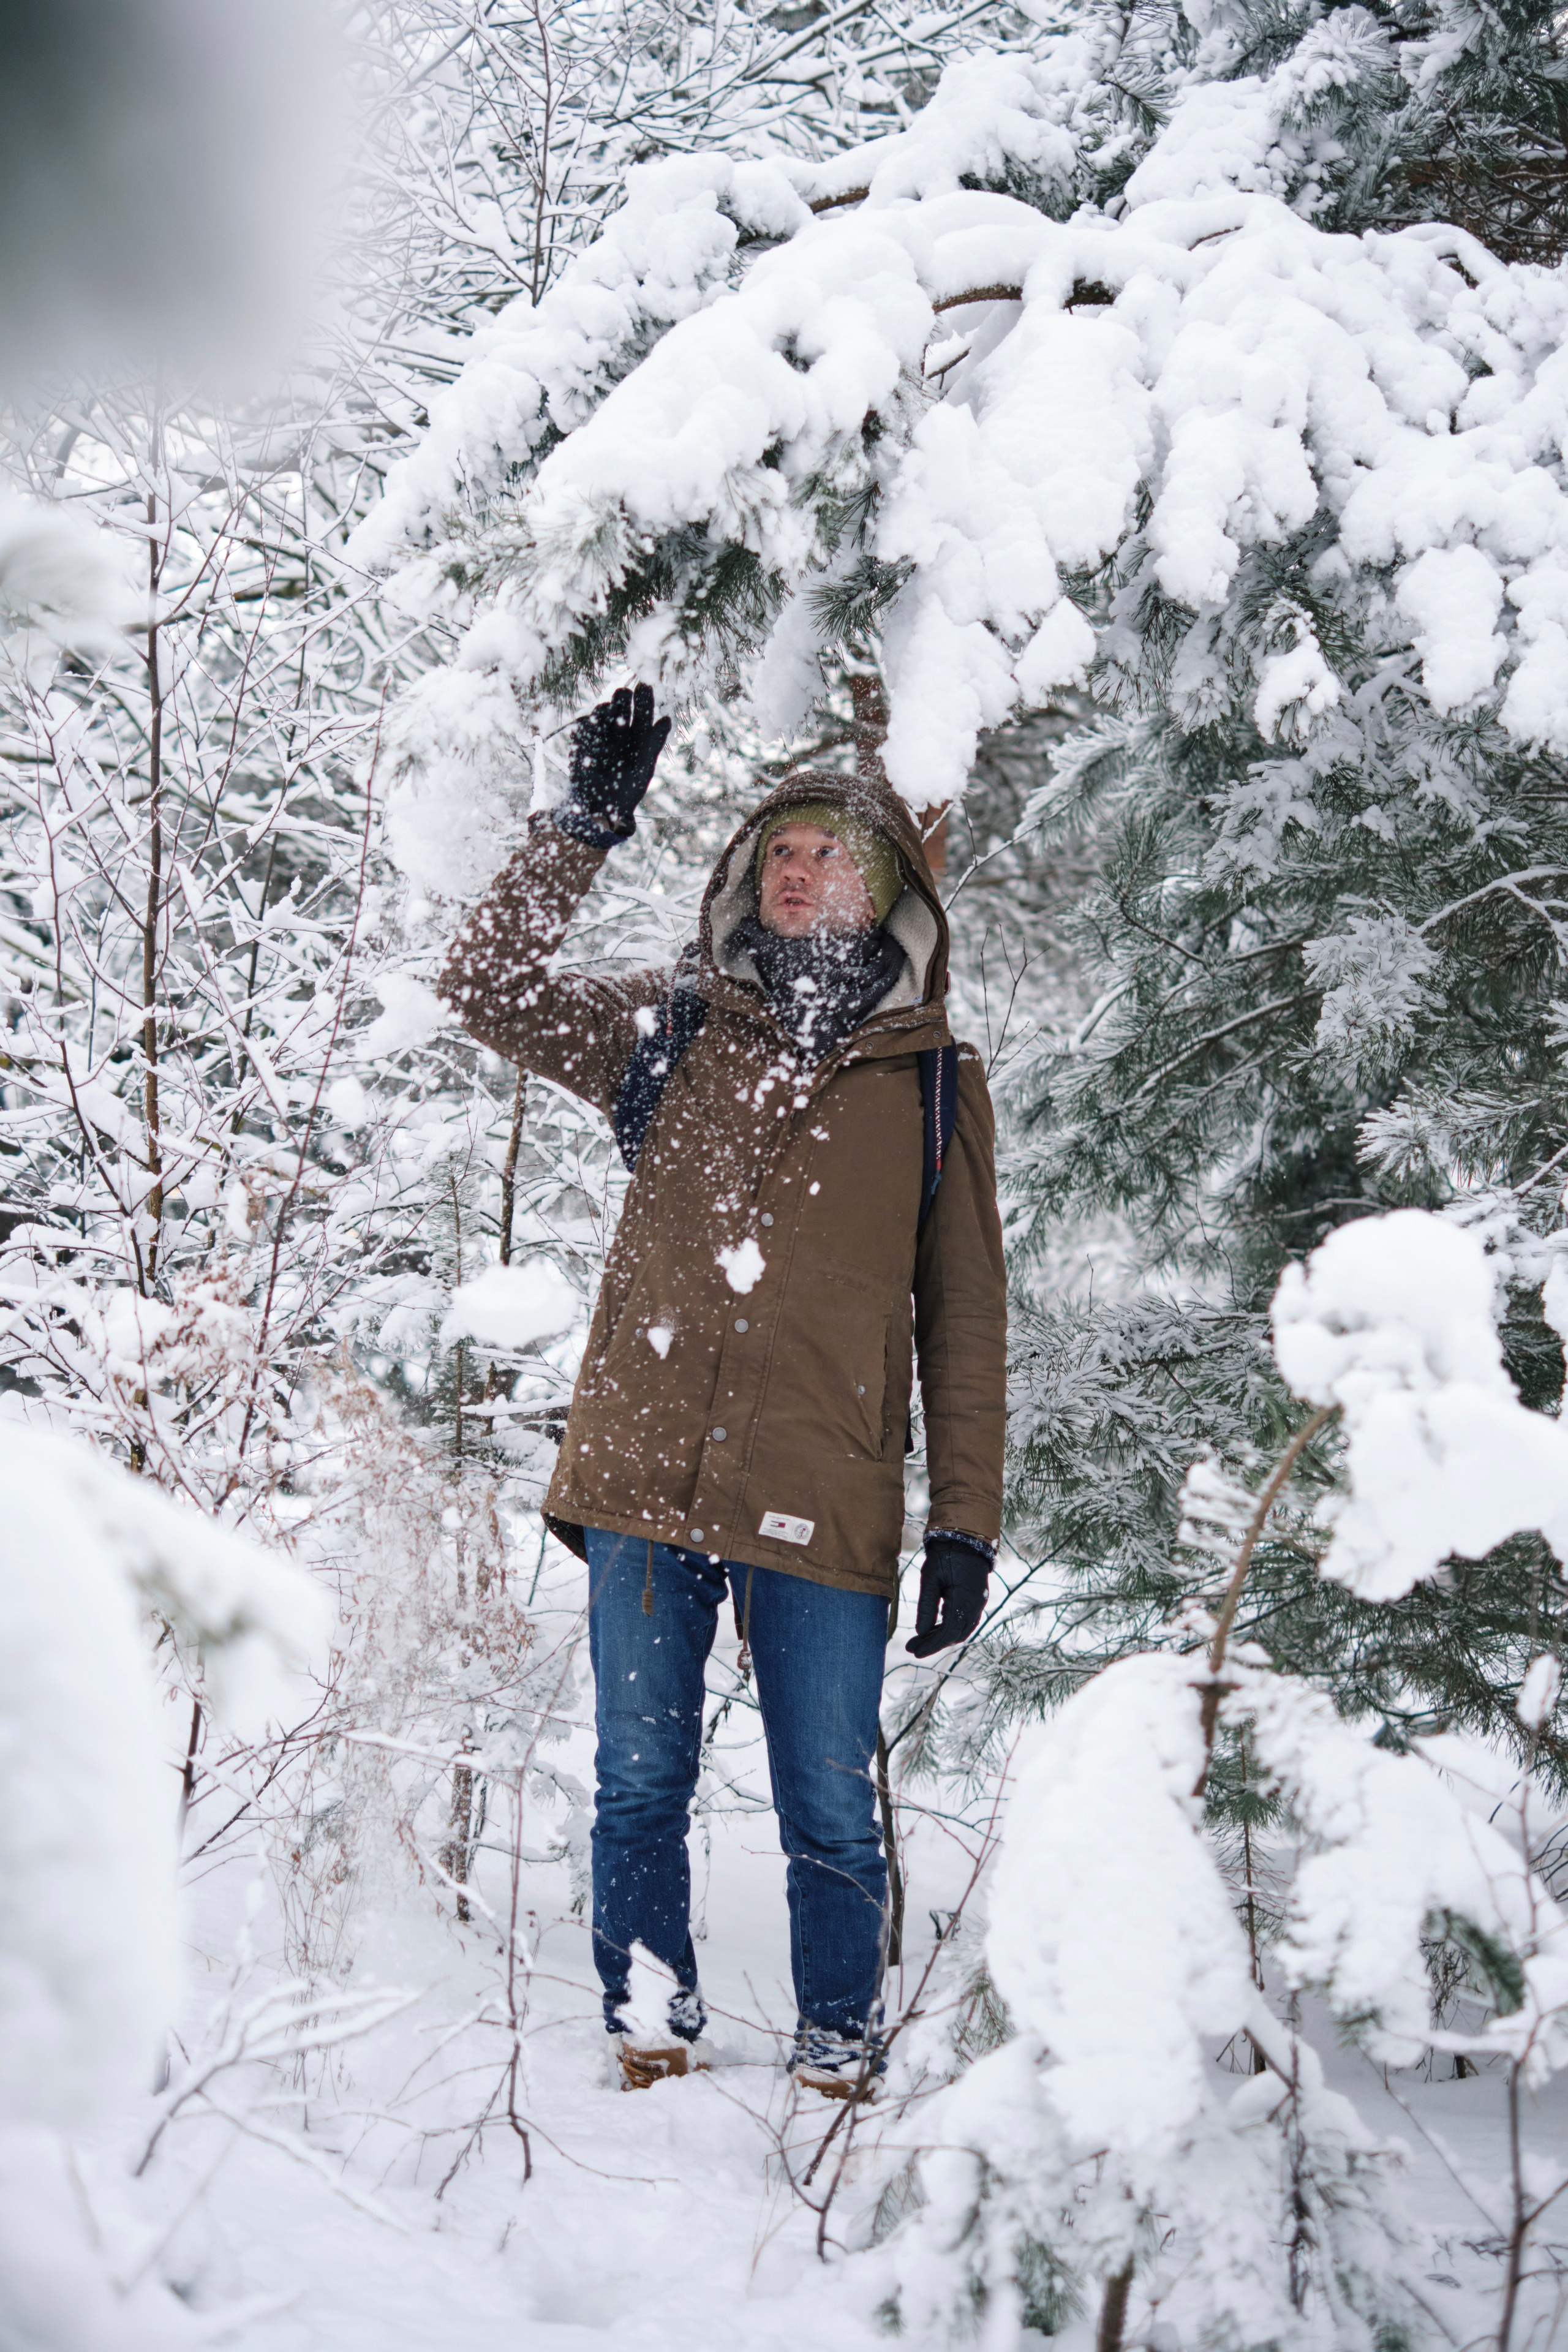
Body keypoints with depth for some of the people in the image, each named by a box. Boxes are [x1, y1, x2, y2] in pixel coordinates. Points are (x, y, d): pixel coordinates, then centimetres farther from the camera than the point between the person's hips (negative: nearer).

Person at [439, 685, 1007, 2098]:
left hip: (824, 1503, -1)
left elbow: (965, 1319, 8)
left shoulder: (932, 1080, 9)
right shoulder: (669, 1030, 12)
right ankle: (651, 2039, 23)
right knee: (640, 1788, 8)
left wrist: (968, 1526, 3)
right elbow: (489, 988, 4)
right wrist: (586, 827, -5)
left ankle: (838, 2059, 21)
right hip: (647, 1476, 1)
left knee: (830, 1816, 5)